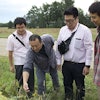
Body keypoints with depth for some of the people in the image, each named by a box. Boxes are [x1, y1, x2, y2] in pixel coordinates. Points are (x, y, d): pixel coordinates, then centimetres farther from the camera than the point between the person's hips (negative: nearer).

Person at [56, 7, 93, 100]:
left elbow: (89, 49, -12)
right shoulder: (63, 30, 0)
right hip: (66, 64, 4)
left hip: (79, 65, -4)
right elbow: (58, 47, 7)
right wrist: (58, 62, 9)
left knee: (80, 87, 11)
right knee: (67, 85, 18)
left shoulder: (85, 30, -14)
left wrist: (87, 65, -11)